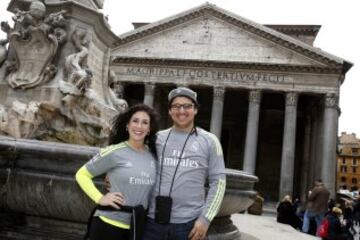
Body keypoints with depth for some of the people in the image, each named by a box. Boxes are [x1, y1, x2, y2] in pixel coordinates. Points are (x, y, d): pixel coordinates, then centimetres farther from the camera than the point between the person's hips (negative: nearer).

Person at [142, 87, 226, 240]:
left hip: (189, 223, -1)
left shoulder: (209, 141, 1)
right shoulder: (157, 138, 7)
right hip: (153, 221, 2)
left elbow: (218, 181, -1)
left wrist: (205, 218, -7)